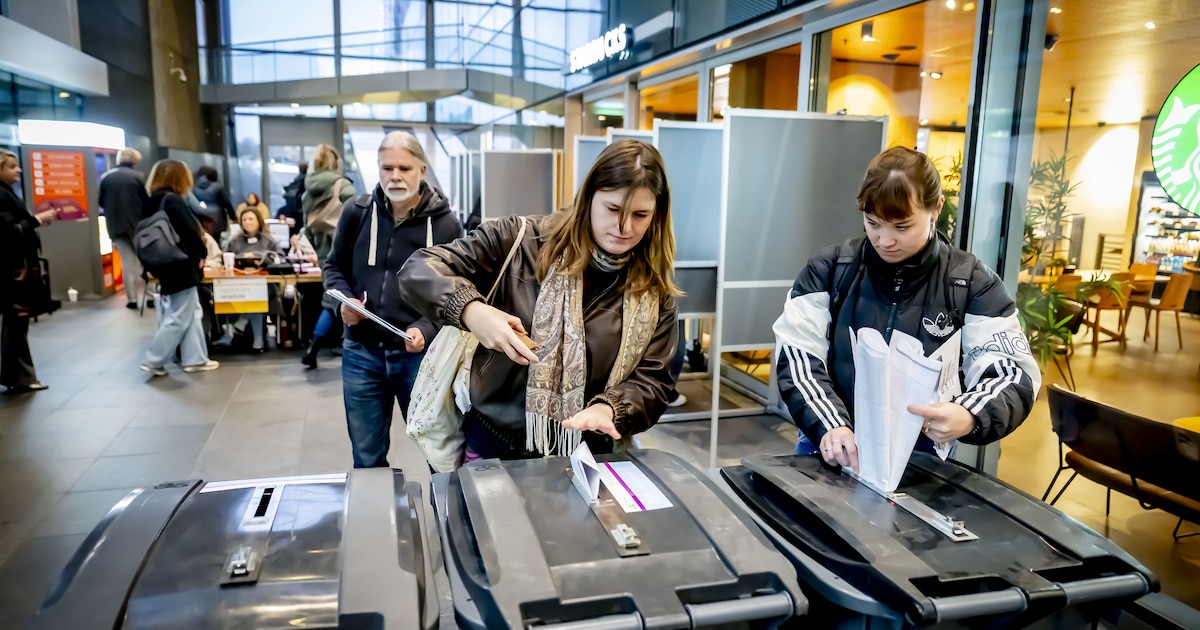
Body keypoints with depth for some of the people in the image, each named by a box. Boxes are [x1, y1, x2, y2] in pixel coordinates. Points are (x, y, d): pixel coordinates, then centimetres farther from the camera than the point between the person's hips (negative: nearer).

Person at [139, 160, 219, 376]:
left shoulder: (152, 203, 10)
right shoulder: (173, 200, -15)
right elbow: (190, 232, -19)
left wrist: (156, 265, 15)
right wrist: (201, 253, -3)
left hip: (167, 267, 9)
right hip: (181, 267, -9)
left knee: (193, 314, 14)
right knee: (179, 318, -1)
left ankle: (195, 359, 17)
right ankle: (154, 361, 4)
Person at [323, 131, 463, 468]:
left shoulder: (445, 224, -7)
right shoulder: (356, 211, -1)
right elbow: (334, 266, 12)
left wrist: (425, 329, -24)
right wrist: (345, 299, -8)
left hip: (419, 355, -2)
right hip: (362, 354, 2)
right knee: (367, 458, 15)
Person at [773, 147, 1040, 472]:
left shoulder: (972, 284, 3)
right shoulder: (830, 268, 3)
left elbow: (1013, 373, -3)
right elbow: (798, 355, -3)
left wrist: (970, 417, -25)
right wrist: (829, 426, -21)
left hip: (920, 457, 1)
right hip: (833, 453, 0)